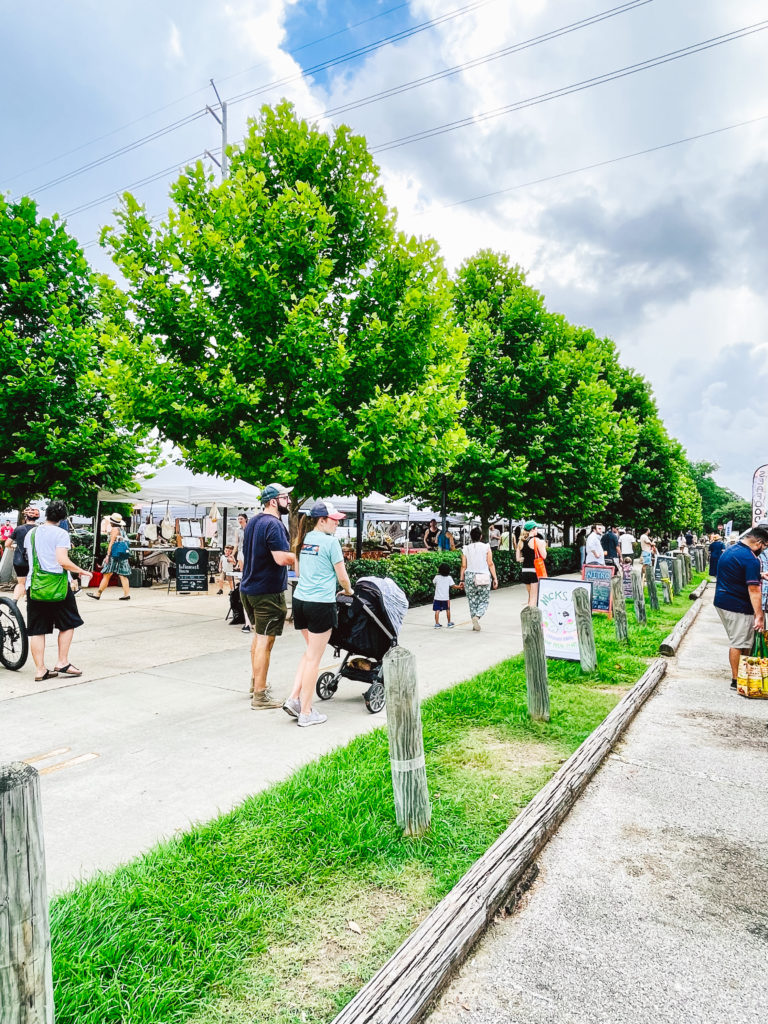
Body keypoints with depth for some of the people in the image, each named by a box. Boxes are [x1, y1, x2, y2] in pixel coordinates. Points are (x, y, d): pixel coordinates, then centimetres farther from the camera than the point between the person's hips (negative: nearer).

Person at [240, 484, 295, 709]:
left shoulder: (252, 523, 13)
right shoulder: (273, 524, -18)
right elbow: (282, 558, -26)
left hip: (248, 588, 10)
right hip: (268, 592, -10)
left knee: (258, 637, 22)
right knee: (265, 641, -3)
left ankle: (255, 682, 35)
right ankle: (260, 695, 3)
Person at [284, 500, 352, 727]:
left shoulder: (304, 540, 11)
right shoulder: (330, 541, -10)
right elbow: (342, 576, -6)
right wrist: (348, 590, 14)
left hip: (300, 600, 7)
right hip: (321, 604, -7)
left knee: (310, 652, 22)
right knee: (313, 658, 2)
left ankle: (294, 698, 16)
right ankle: (306, 713, 11)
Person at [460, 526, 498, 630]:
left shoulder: (466, 549, 2)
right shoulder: (486, 547, -3)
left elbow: (463, 566, 2)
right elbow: (490, 564, -5)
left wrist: (461, 580, 9)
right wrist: (495, 578, -1)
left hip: (469, 577, 2)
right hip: (484, 577, -2)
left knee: (472, 601, 10)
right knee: (484, 600, 7)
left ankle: (475, 624, 12)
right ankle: (477, 616, -18)